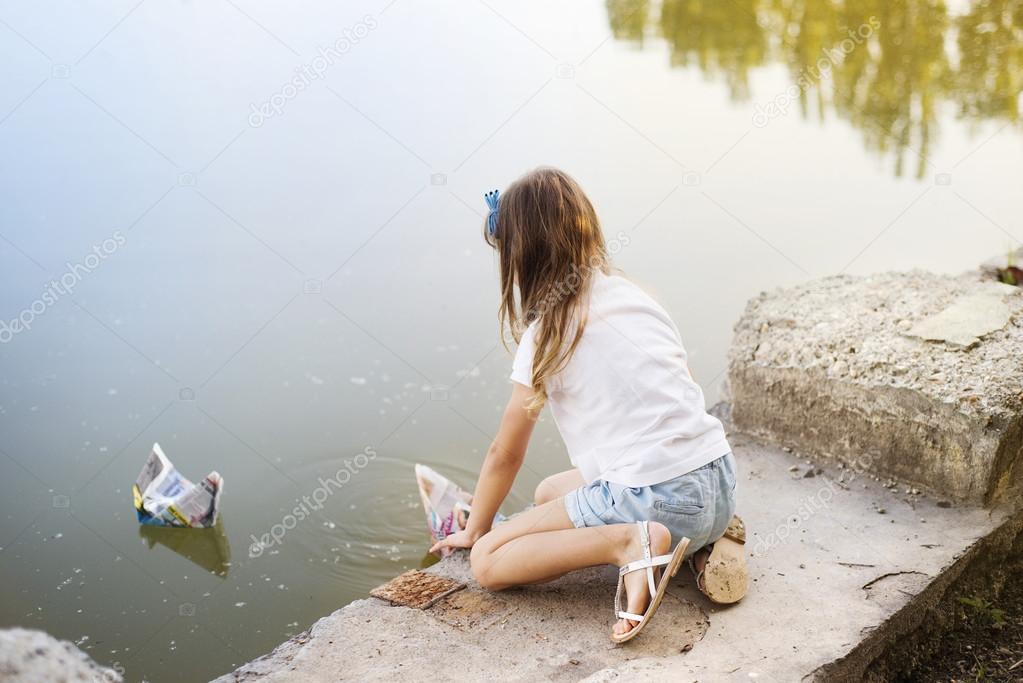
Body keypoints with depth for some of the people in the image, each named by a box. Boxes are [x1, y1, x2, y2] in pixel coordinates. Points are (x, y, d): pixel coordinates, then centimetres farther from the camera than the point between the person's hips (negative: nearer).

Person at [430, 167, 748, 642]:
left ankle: (628, 542, -18)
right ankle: (702, 540, 12)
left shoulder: (546, 333, -5)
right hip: (721, 484, 8)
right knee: (549, 493, 29)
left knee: (487, 562, 0)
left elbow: (504, 455, 3)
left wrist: (474, 531, 20)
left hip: (650, 502, -7)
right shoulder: (636, 296, 12)